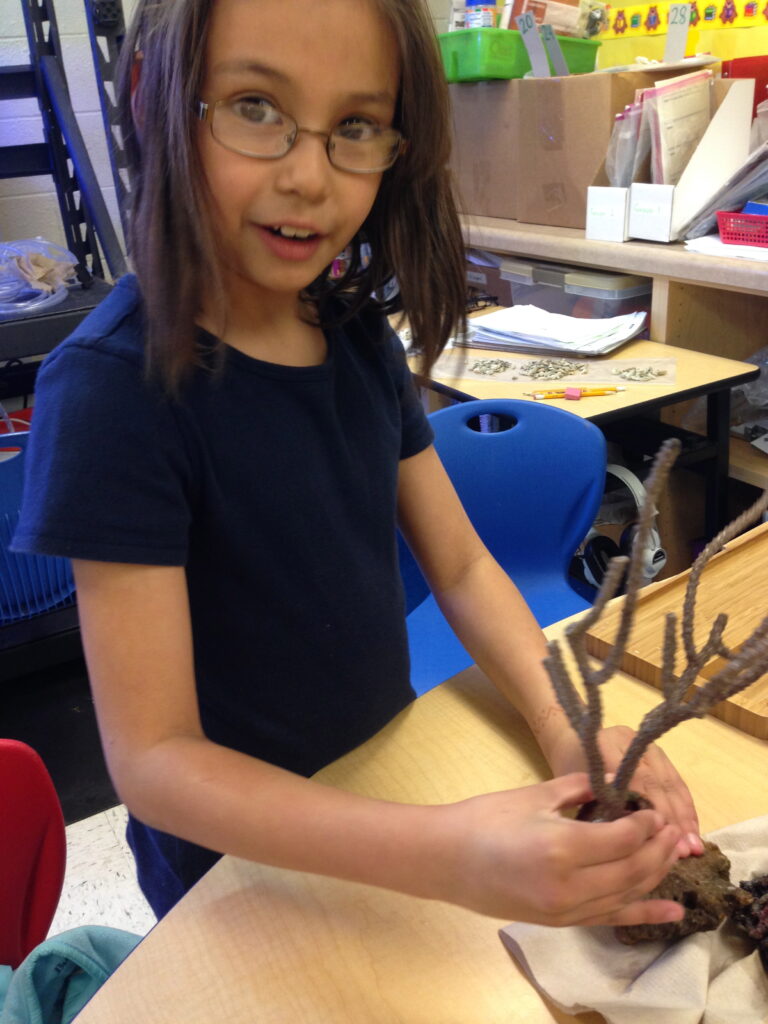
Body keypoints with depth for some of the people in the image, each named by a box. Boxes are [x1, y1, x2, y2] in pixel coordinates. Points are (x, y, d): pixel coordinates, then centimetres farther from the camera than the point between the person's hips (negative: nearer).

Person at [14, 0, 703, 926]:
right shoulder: (111, 387, -27)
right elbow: (151, 758, -28)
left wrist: (568, 728, -19)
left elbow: (461, 567, -3)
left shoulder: (359, 336, -7)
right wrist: (450, 857, -39)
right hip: (242, 859, -5)